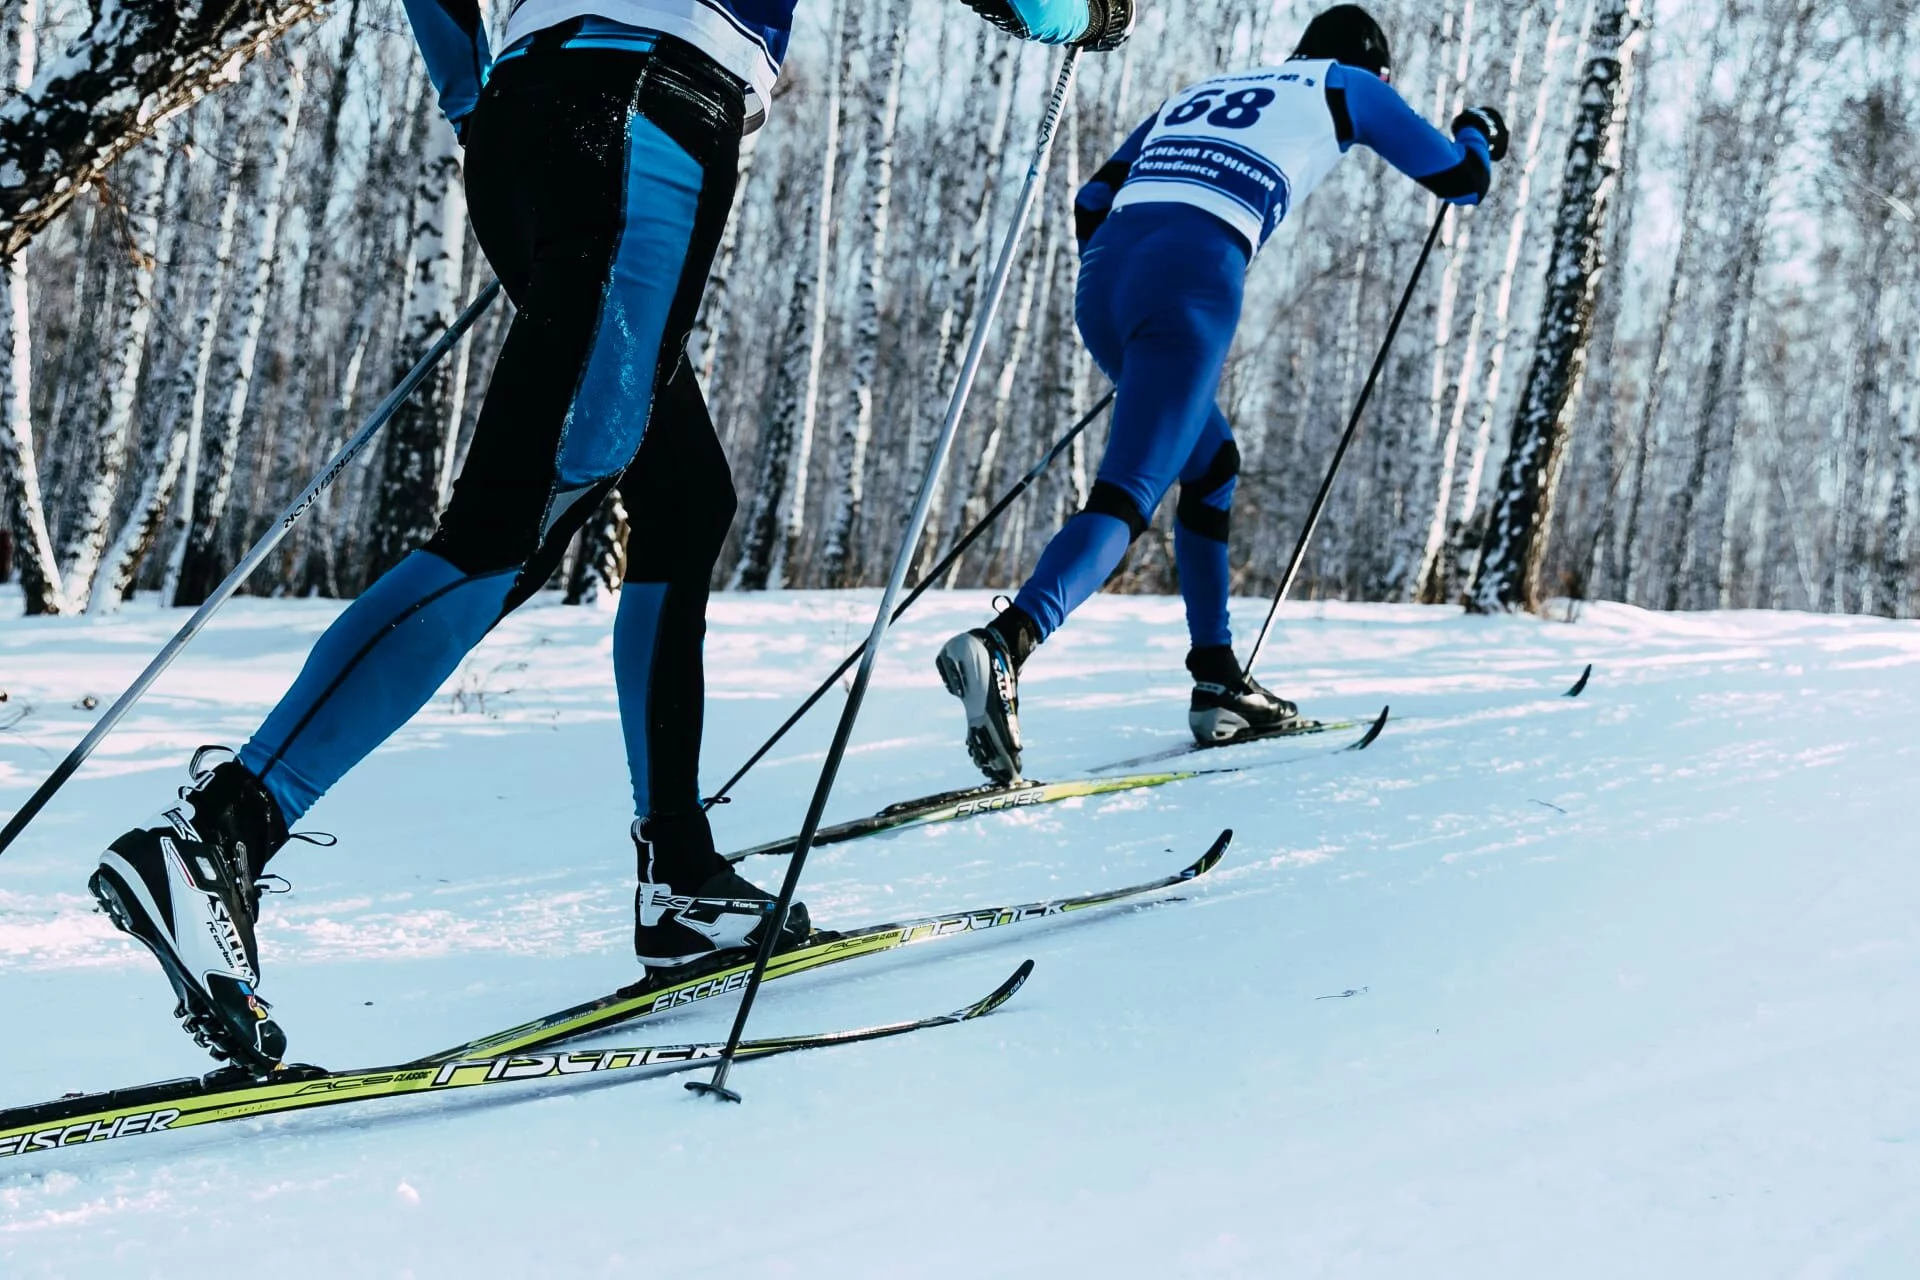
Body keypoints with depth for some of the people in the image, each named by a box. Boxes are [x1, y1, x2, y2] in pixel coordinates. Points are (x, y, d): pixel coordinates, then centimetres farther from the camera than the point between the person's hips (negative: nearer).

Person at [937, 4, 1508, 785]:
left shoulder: (1197, 93, 34)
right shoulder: (1347, 86, 21)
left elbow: (1091, 204, 29)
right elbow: (1462, 180, 29)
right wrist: (1479, 132, 52)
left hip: (1103, 275, 7)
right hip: (1192, 285, -6)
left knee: (1212, 466, 25)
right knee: (1126, 501, -13)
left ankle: (1217, 685, 23)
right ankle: (1003, 645, -38)